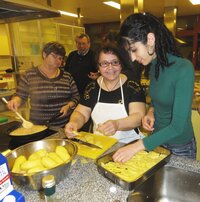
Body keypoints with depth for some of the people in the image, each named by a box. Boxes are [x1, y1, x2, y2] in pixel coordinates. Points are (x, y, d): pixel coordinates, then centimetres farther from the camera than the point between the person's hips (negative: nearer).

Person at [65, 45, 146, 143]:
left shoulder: (132, 87, -4)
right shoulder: (92, 88, 5)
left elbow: (138, 116, -13)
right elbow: (81, 113, 5)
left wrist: (117, 124, -32)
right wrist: (74, 122, -17)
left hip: (128, 143, -2)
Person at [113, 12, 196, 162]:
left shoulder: (183, 69, -25)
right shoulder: (153, 66, -3)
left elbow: (178, 126, -27)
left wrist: (138, 146, -30)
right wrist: (151, 112, -8)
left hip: (179, 148, -6)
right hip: (155, 140, 6)